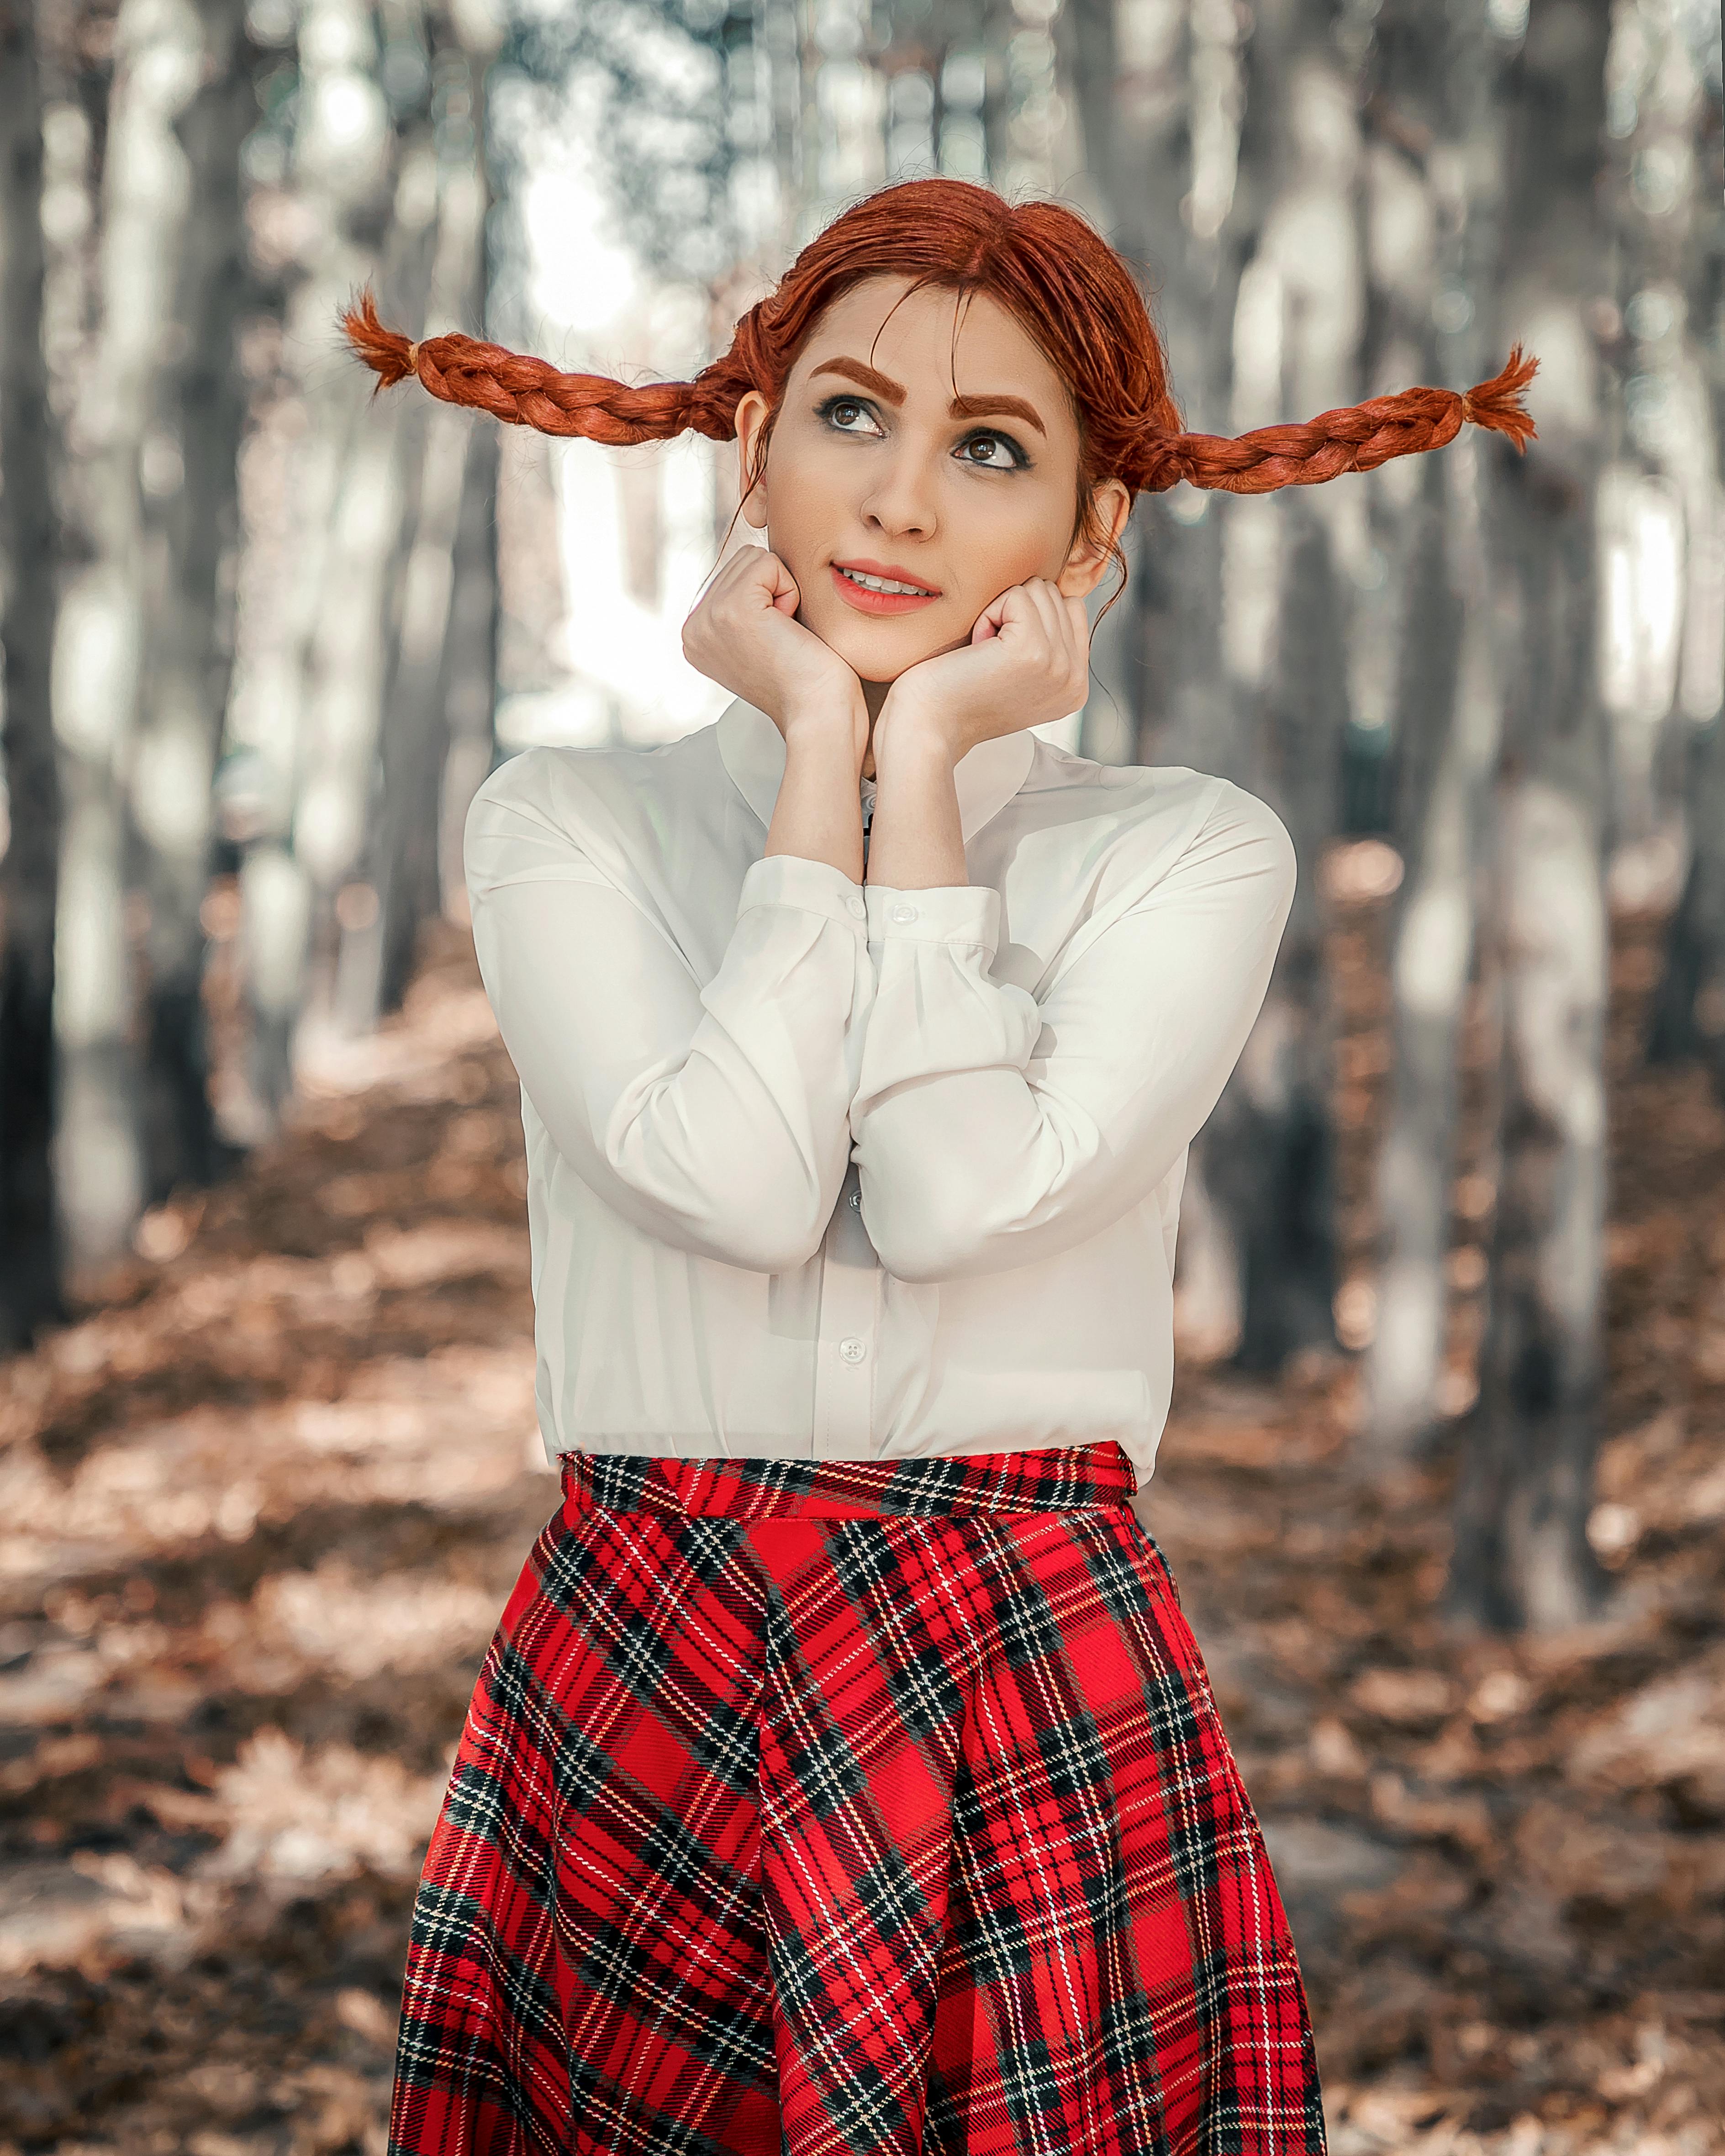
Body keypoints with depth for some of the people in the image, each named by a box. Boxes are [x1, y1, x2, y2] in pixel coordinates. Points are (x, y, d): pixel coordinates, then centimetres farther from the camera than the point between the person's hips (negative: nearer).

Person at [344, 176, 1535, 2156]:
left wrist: (928, 761, -7)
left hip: (1045, 1701, 0)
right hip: (640, 1677, 1)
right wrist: (820, 749, -6)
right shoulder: (565, 822, 3)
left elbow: (965, 1196, -14)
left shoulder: (1191, 854, 3)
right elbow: (738, 1181, -14)